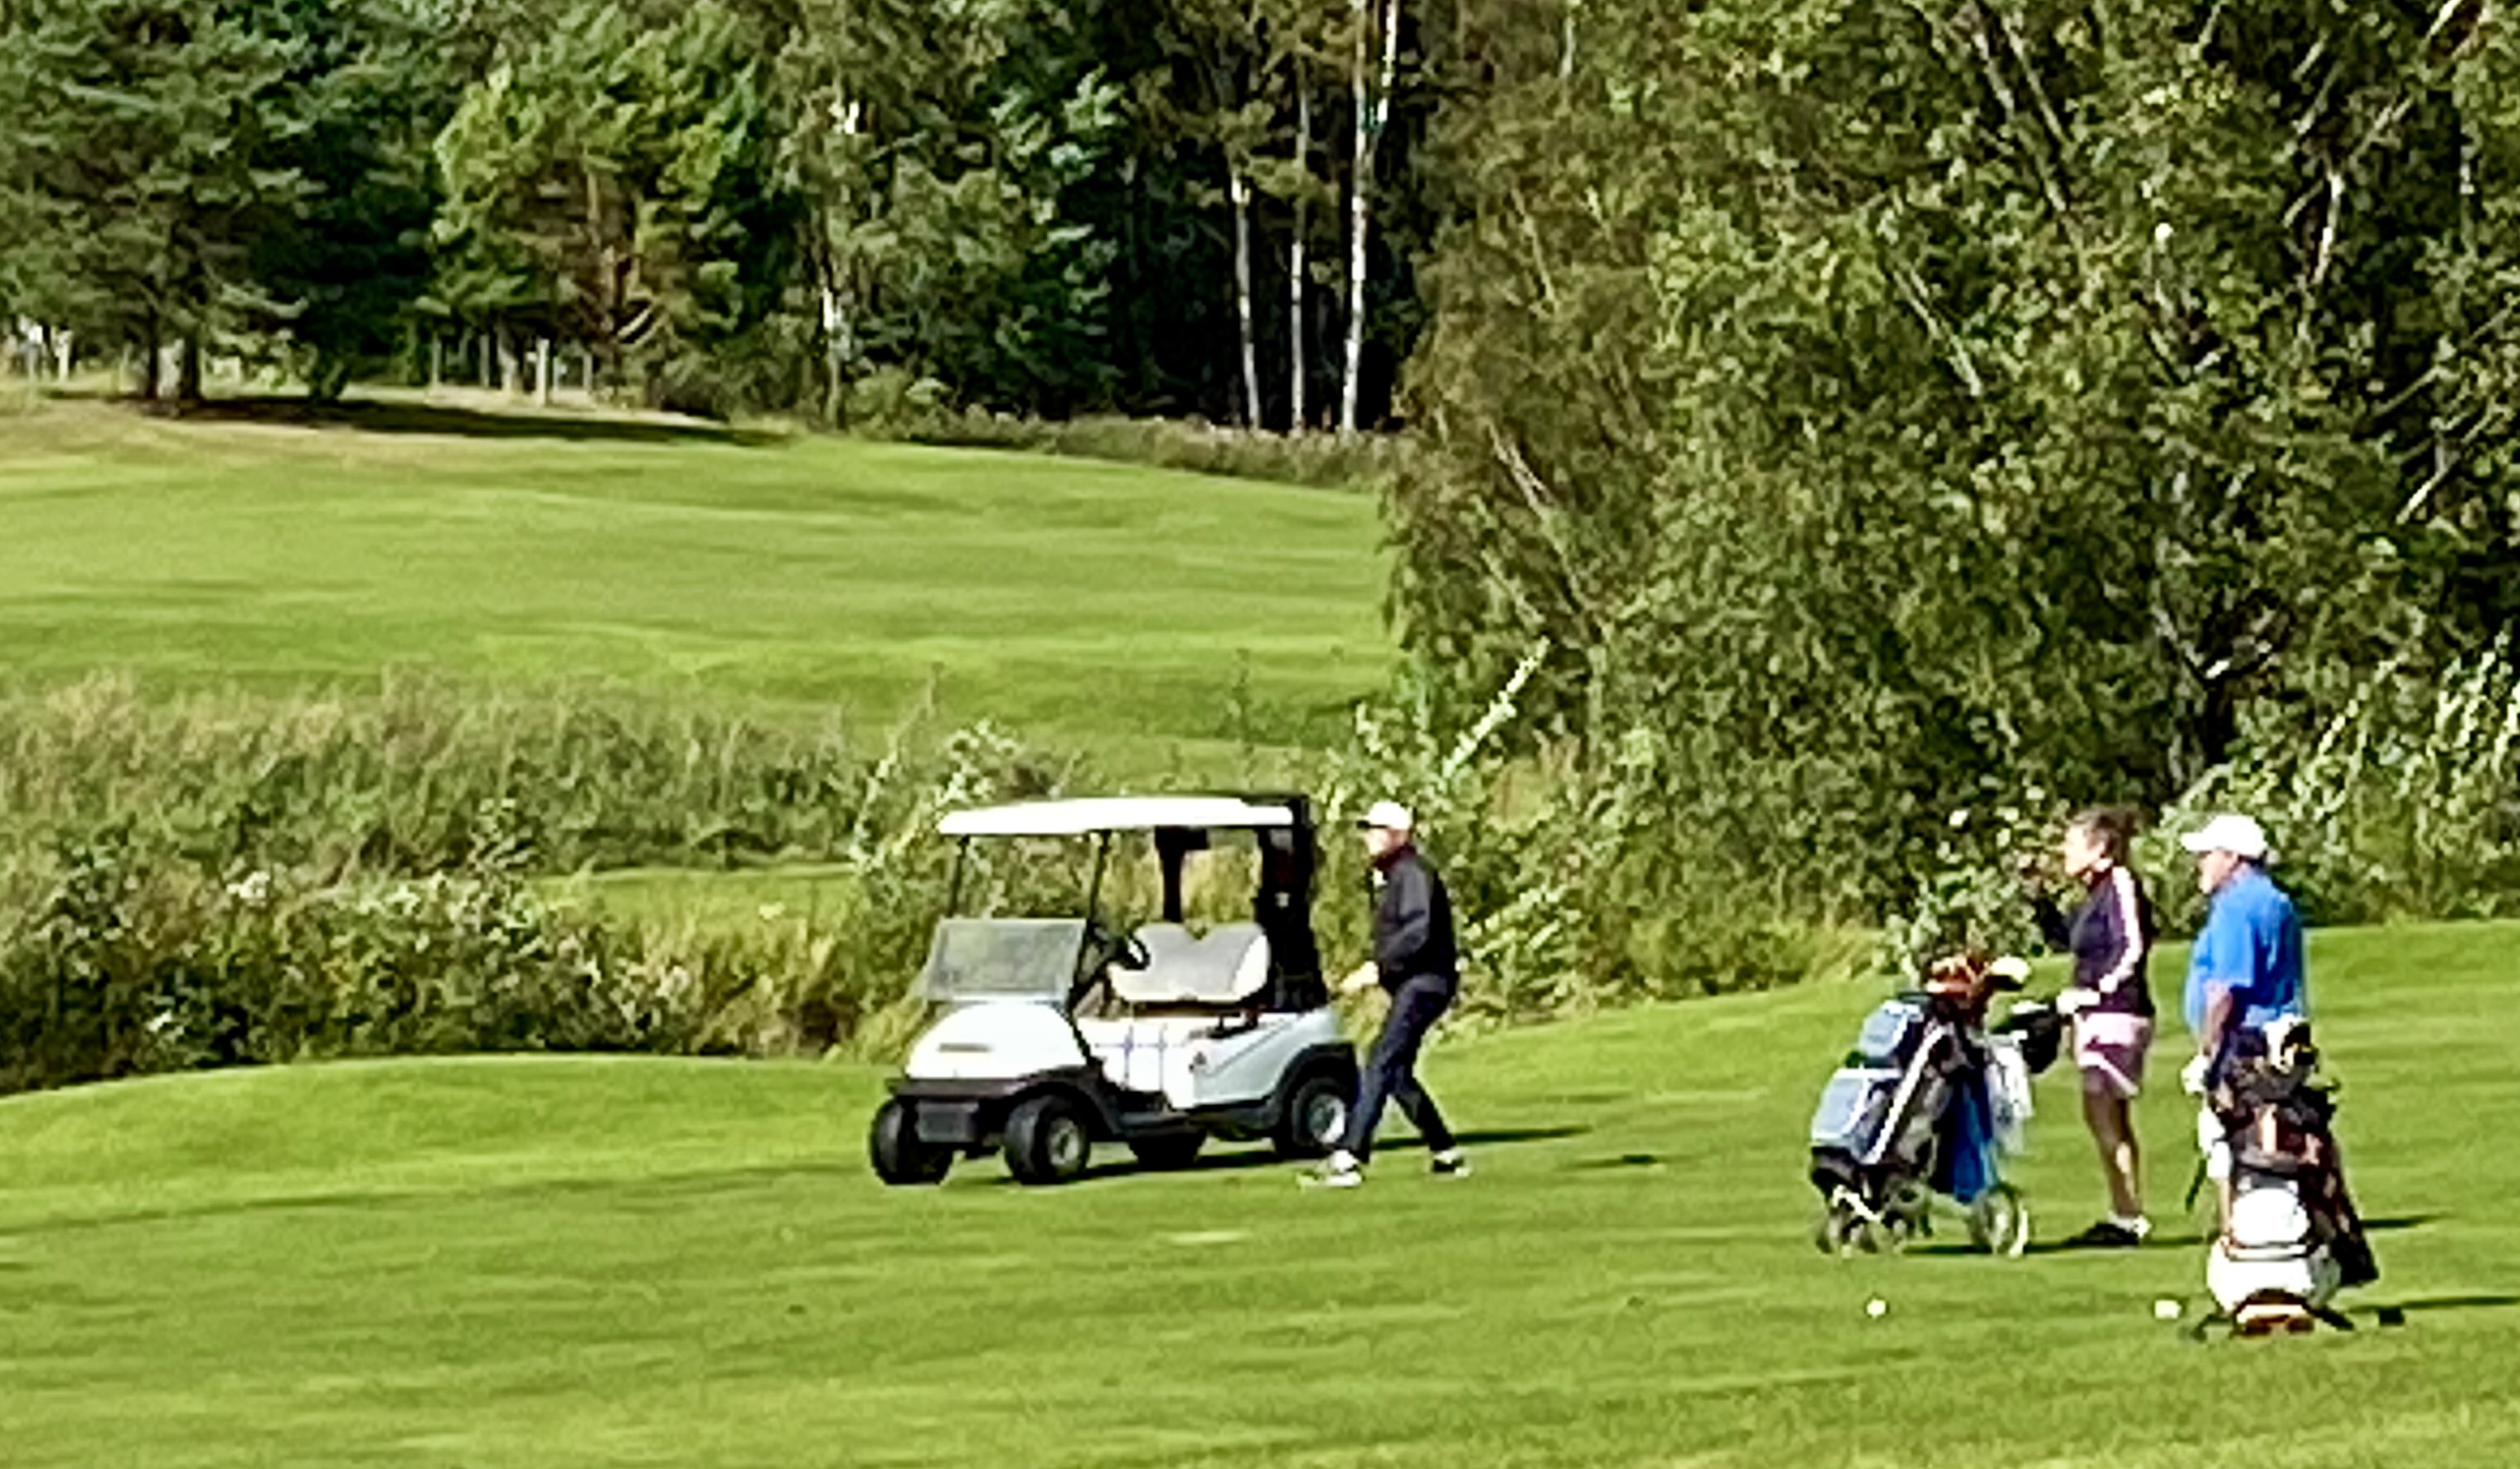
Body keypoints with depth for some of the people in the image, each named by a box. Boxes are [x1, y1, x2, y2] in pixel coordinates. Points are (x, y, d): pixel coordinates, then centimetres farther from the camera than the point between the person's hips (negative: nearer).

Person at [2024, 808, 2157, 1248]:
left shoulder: (2121, 883, -12)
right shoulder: (2096, 893, 16)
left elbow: (2131, 949, -19)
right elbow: (2062, 937, 29)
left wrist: (2094, 990, -16)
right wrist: (2037, 896, 18)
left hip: (2118, 1014, -10)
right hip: (2097, 1015, 10)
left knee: (2102, 1114, -13)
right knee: (2112, 1120, 11)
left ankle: (2128, 1218, -13)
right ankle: (2128, 1216, 15)